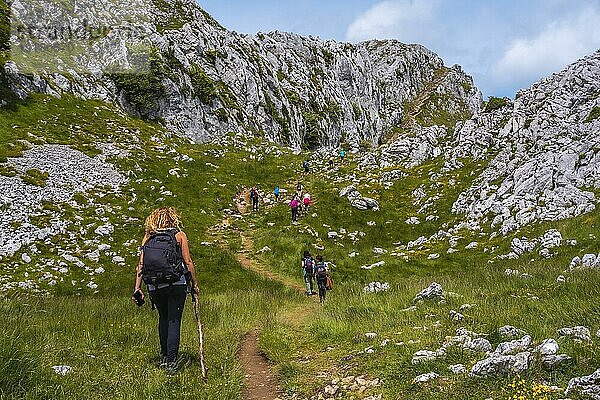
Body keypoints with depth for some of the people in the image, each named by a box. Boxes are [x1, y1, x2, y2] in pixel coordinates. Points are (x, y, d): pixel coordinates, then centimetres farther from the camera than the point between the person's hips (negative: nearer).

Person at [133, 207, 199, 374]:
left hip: (154, 285, 3)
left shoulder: (148, 237, 10)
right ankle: (171, 361, 0)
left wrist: (137, 288, 6)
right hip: (177, 283, -3)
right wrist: (194, 284, 6)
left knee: (163, 318, 21)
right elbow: (188, 262, -1)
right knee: (174, 321, 3)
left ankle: (164, 357, 26)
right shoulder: (179, 235, 4)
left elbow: (141, 264, 5)